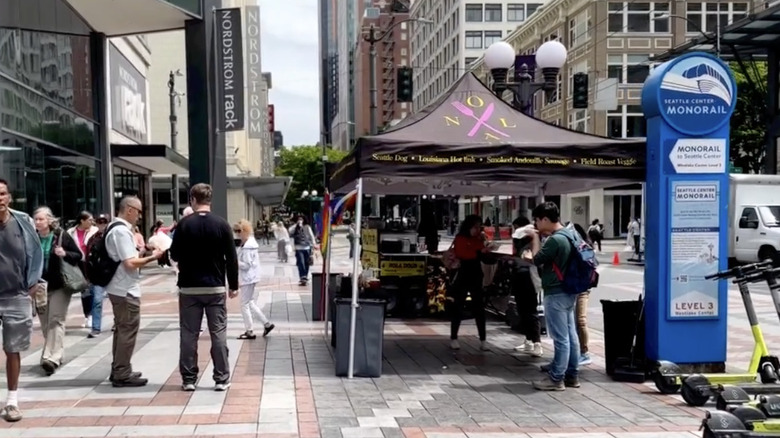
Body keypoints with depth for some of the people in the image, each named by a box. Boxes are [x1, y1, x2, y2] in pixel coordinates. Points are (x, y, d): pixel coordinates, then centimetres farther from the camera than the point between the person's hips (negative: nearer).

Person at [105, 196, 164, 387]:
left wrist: (144, 255, 11)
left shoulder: (115, 228, 13)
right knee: (128, 331, -4)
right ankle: (122, 375, 2)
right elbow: (130, 263, -23)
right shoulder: (122, 231, -18)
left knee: (122, 329, 18)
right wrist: (152, 257, -12)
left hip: (119, 288, 11)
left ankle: (118, 371, 27)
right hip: (126, 290, -11)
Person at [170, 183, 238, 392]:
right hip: (215, 287, 0)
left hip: (189, 288, 0)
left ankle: (188, 379, 11)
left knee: (189, 334, 7)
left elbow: (175, 255, 1)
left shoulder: (184, 224, -5)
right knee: (218, 333, 5)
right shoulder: (222, 224, -3)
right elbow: (231, 258, -3)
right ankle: (221, 379, 6)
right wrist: (233, 285, 7)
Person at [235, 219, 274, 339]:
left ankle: (249, 331, 7)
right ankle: (267, 323, 20)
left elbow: (246, 265, -21)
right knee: (251, 303, 17)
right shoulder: (250, 243, 11)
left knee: (245, 304, 0)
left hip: (248, 279, -10)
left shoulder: (247, 247, -20)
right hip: (250, 278, 10)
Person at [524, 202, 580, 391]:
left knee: (560, 338, -4)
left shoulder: (555, 240, -21)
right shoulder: (567, 235, 10)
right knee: (570, 335, 12)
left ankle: (556, 379, 3)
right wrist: (533, 257, 12)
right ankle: (572, 375, 20)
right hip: (567, 291, 10)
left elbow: (538, 259, -12)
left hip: (556, 294, -10)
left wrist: (535, 237, -4)